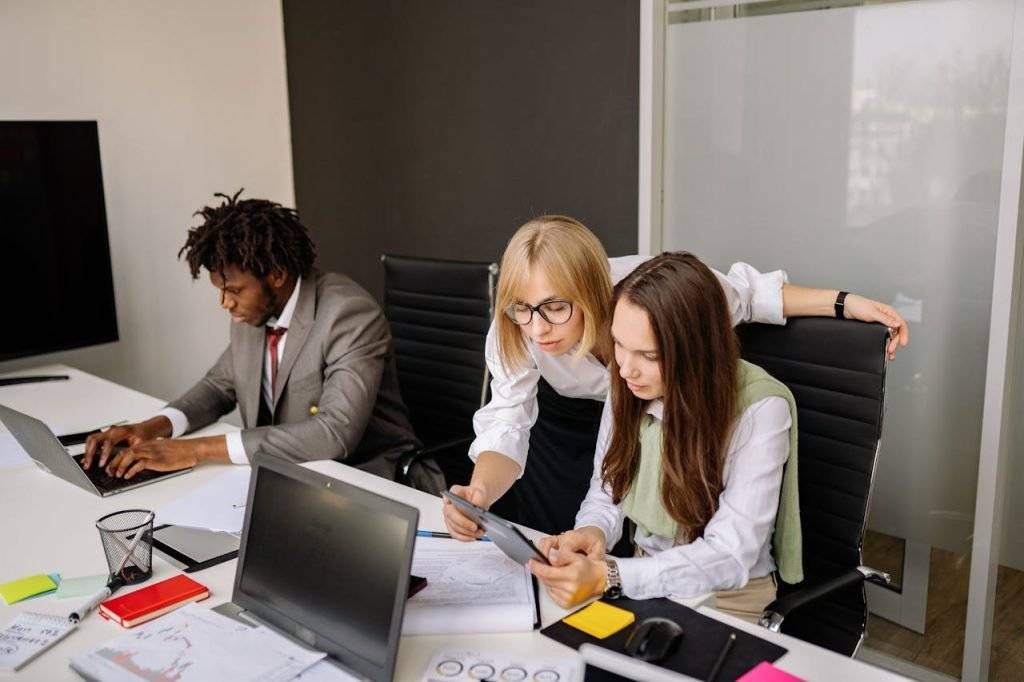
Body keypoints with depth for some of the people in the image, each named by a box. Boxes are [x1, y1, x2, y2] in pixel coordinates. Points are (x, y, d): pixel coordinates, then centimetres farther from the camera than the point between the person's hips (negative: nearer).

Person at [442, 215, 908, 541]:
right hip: (569, 420, 1)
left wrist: (845, 303, -27)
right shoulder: (512, 332, -35)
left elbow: (742, 292, -23)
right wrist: (479, 494, -56)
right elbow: (507, 426, -36)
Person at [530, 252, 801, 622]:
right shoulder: (630, 387, -8)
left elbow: (731, 556, -26)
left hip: (727, 598, -5)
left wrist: (608, 577, -38)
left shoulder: (760, 409, -24)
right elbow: (606, 493, 4)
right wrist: (592, 533, -20)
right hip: (643, 578, 5)